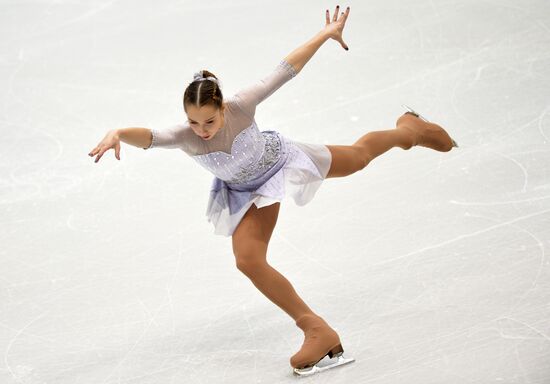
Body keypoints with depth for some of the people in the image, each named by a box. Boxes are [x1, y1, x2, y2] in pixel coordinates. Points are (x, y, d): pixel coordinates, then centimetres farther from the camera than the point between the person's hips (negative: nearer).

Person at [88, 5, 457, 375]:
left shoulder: (241, 105, -38)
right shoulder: (184, 136, -36)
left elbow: (285, 70, -28)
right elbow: (149, 136, -56)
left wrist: (327, 33, -21)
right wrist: (117, 133, -78)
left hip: (281, 160, -1)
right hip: (249, 192, 1)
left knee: (358, 156, 23)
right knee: (248, 261, -16)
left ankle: (409, 128, 59)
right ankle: (317, 330, -5)